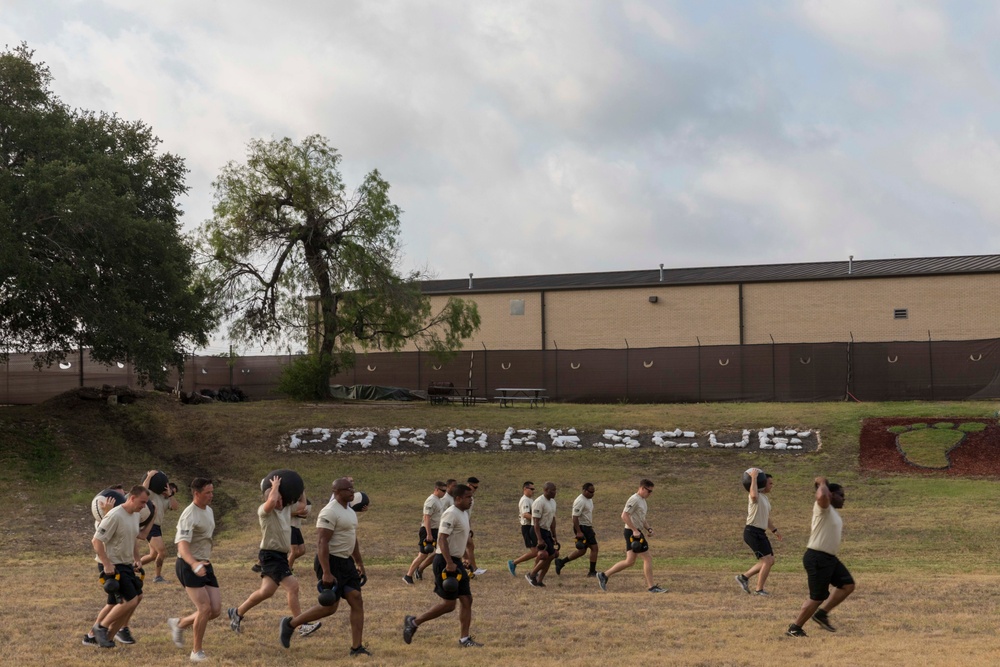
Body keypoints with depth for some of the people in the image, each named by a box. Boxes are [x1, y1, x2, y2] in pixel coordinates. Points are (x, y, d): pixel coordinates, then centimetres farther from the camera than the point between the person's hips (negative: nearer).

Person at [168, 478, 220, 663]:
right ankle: (196, 652, 0)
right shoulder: (189, 516, -18)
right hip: (188, 566, -8)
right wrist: (194, 564, -47)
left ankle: (179, 624, 25)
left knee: (216, 610, 0)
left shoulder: (209, 511, 10)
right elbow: (182, 545, -30)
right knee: (205, 608, -16)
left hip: (205, 566, 8)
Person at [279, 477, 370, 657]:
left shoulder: (350, 512, 13)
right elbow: (321, 543, -24)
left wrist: (360, 563, 23)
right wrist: (326, 573, -28)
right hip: (330, 561, -9)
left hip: (346, 562, 9)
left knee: (357, 601, 0)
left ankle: (356, 647, 4)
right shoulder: (330, 512, -18)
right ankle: (290, 623, 14)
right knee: (330, 606, -6)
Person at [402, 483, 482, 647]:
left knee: (467, 600, 6)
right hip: (445, 562, -10)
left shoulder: (464, 514, 14)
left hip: (455, 561, 10)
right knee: (448, 604, -6)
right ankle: (413, 622, 7)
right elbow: (442, 539, -24)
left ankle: (464, 639, 11)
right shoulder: (451, 514, -17)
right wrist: (449, 563, -30)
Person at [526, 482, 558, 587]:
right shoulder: (539, 502, -18)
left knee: (549, 556, 5)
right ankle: (531, 574, 0)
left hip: (547, 531, 9)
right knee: (551, 555, -12)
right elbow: (536, 522, -21)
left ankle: (539, 581, 13)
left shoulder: (552, 502, 11)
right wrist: (539, 539, -26)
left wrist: (554, 537, 19)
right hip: (539, 531, -9)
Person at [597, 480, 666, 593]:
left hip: (636, 532, 10)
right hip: (632, 532, -10)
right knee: (647, 558, -5)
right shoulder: (634, 499, -14)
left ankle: (604, 575, 13)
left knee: (630, 561, 10)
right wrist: (635, 530, -23)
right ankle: (651, 587, 1)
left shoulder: (642, 500, 17)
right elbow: (624, 515, -21)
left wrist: (648, 528, 10)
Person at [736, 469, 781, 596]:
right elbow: (753, 495, -38)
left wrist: (774, 530, 32)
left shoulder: (765, 498, 20)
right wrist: (754, 478, -31)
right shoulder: (757, 496, -11)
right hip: (752, 532, -10)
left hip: (760, 533, 10)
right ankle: (759, 589, -2)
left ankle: (744, 577, 17)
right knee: (767, 560, -11)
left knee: (770, 561, 11)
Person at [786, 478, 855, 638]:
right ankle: (794, 628, 8)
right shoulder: (823, 508, -15)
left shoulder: (834, 513, 16)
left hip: (830, 558, 10)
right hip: (817, 558, -10)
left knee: (848, 585, 7)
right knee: (817, 597, -5)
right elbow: (822, 496, -37)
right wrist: (822, 483, -20)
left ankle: (822, 614, 16)